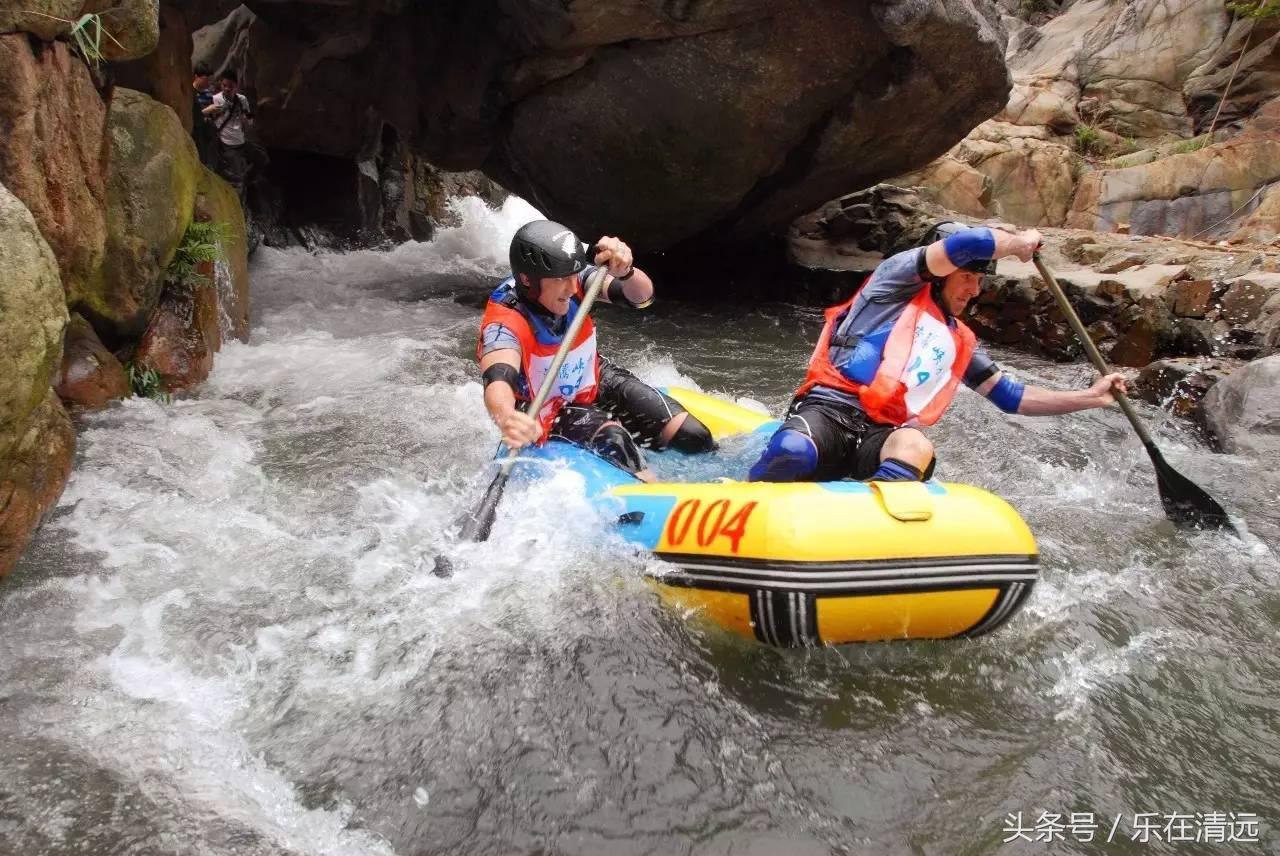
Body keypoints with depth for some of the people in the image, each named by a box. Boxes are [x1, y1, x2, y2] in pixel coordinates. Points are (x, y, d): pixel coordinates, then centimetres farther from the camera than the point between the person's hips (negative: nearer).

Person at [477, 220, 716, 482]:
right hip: (547, 414, -5)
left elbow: (642, 296, -23)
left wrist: (625, 271, -47)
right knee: (611, 438, -33)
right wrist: (506, 418, -74)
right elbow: (497, 380, -51)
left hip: (595, 383, 5)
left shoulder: (572, 278, -18)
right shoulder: (505, 322, -32)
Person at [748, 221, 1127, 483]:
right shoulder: (899, 278, 8)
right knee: (793, 451, -38)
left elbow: (1011, 397, 31)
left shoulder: (960, 342, 28)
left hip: (885, 434, 5)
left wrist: (1089, 397, 25)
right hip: (829, 407, -5)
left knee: (916, 449, -33)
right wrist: (1021, 242, 13)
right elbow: (970, 242, -7)